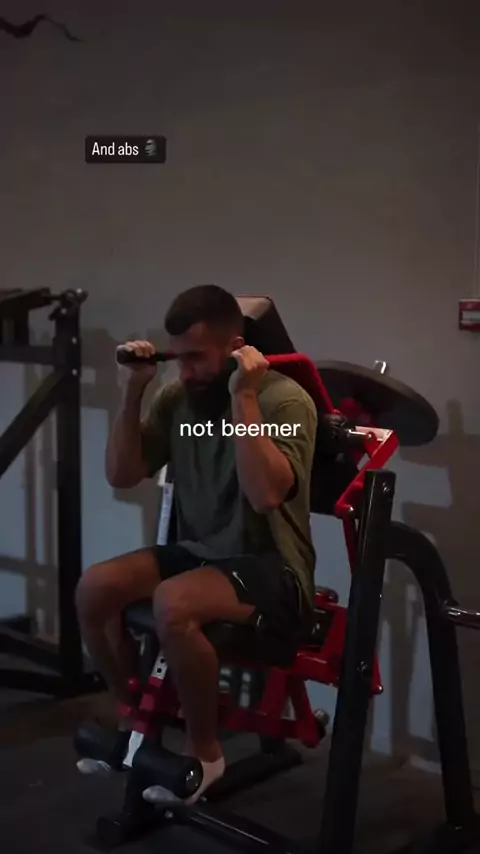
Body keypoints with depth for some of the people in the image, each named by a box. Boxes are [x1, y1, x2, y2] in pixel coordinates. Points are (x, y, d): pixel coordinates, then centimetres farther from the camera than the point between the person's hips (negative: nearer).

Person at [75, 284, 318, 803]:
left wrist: (243, 399, -28)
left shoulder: (285, 399, -16)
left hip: (271, 569, -6)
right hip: (197, 552, 7)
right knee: (94, 588, -13)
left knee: (173, 604, -33)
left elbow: (266, 494, -29)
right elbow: (122, 476, 3)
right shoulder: (177, 397, 3)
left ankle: (204, 752, -10)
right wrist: (133, 393, -7)